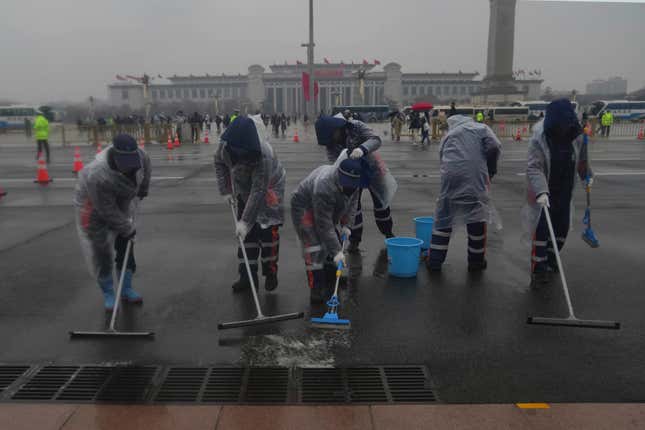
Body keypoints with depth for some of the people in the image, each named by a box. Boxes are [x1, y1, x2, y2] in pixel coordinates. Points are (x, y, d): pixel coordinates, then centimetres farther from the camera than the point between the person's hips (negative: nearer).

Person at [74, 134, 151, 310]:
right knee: (101, 251, -5)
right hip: (93, 205, -5)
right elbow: (108, 211, -29)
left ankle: (126, 289, 24)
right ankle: (108, 294, 13)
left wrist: (142, 190, 9)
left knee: (126, 246, 9)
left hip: (122, 200, 6)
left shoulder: (139, 155, -27)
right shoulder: (98, 177, -41)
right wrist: (128, 228, -18)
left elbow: (145, 167, 2)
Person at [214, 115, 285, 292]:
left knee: (267, 229, -9)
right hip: (244, 189, 5)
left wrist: (245, 221, -39)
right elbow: (219, 162, 1)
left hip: (269, 188, -5)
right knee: (246, 232, 5)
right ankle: (248, 275, 14)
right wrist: (225, 190, -6)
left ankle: (270, 273, 10)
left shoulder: (263, 155, -40)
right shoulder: (226, 145, -23)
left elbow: (259, 191, -39)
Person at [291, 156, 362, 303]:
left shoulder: (353, 181, -18)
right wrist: (336, 251, -37)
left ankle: (331, 284, 25)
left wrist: (346, 225, -11)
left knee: (333, 244, 9)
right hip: (304, 208, -8)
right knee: (315, 249, -18)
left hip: (326, 210, 8)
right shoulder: (324, 187, -41)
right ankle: (316, 292, -13)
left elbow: (352, 202, 1)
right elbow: (324, 224, -38)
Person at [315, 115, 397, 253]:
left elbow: (376, 140, -36)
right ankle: (354, 239, 15)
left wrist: (362, 149, -55)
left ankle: (388, 232, 35)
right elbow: (334, 161, -23)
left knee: (381, 202, 13)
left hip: (371, 169, -1)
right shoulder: (330, 143, -18)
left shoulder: (355, 127, -27)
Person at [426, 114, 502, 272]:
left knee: (443, 218, 11)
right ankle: (476, 261, 18)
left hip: (450, 177, 2)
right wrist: (490, 172, 11)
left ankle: (435, 261, 14)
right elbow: (494, 147, -1)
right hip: (475, 177, -2)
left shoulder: (448, 135, 25)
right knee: (477, 218, 9)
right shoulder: (481, 128, 16)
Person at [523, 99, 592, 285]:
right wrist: (541, 191, -44)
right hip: (544, 193, -5)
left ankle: (550, 260, 31)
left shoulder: (577, 136, -7)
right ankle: (538, 269, -2)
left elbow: (582, 160, 13)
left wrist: (587, 176, 22)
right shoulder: (539, 139, -23)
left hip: (565, 192, 5)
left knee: (562, 227, 11)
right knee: (542, 228, -9)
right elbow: (534, 167, -32)